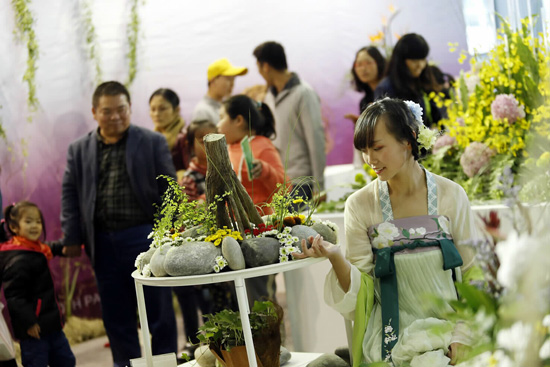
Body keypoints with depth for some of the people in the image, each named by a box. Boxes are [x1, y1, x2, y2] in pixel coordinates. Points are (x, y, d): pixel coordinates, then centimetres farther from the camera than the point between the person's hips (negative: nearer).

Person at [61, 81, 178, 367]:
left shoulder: (153, 143, 3)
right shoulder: (79, 150, 10)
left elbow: (169, 190, 1)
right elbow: (70, 194, 8)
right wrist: (71, 238, 0)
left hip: (144, 236, -2)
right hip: (102, 242, 3)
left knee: (158, 308, 3)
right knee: (115, 312, 9)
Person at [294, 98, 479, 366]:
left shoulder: (450, 195, 0)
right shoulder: (360, 205, 0)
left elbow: (473, 275, 3)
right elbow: (362, 291, -1)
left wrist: (462, 337, -8)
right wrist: (335, 257, -20)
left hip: (448, 325, 0)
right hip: (395, 331, 0)